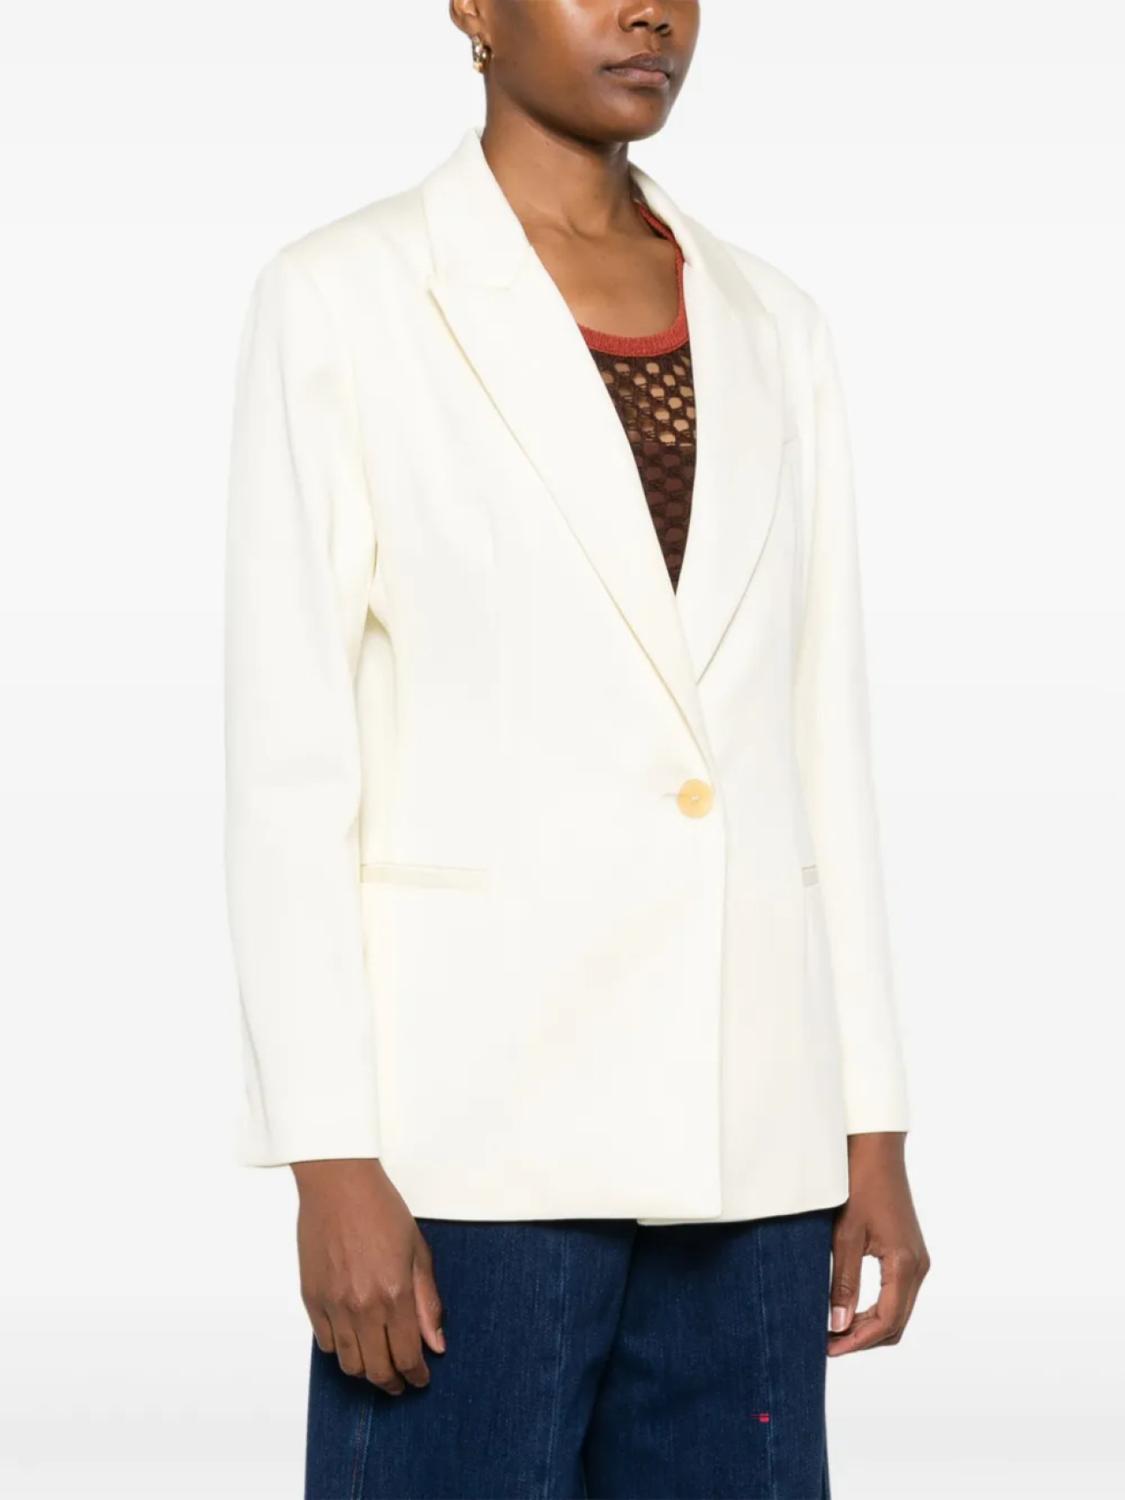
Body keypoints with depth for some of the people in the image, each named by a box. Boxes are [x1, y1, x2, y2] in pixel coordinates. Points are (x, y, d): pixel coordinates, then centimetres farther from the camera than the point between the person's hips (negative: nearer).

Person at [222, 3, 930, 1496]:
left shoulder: (772, 324, 12)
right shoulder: (343, 297, -2)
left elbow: (824, 741, 13)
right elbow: (287, 756, -6)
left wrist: (873, 1125, 9)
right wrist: (328, 1156, -12)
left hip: (744, 1127, 5)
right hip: (472, 1108, -4)